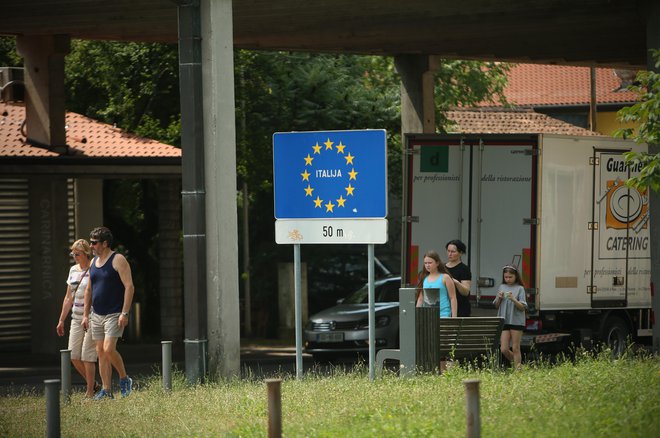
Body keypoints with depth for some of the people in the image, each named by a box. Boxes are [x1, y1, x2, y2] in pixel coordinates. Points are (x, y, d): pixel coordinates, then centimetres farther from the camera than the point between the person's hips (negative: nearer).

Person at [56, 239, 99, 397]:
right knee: (74, 355, 1)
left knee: (87, 355, -8)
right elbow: (68, 297, 18)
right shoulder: (73, 270, 11)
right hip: (77, 319, 7)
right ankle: (93, 384, 19)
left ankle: (90, 391, 1)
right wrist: (61, 320, 17)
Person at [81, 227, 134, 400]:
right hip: (97, 315, 7)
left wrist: (124, 313, -20)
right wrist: (85, 314, 14)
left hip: (114, 314, -7)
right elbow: (89, 290, 19)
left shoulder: (118, 260, -10)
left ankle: (124, 379, 2)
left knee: (109, 349, -18)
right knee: (101, 352, 4)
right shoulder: (94, 262, 13)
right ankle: (106, 390, 7)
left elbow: (129, 286, -15)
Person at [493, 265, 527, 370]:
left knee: (515, 349, -1)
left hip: (516, 321, -4)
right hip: (504, 321, 4)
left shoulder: (520, 289, -2)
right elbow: (496, 306, 15)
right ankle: (515, 362, 22)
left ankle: (517, 368, 5)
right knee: (504, 349, 0)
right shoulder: (502, 287, 11)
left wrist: (513, 299, -21)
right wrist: (499, 298, -4)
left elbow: (522, 307, -7)